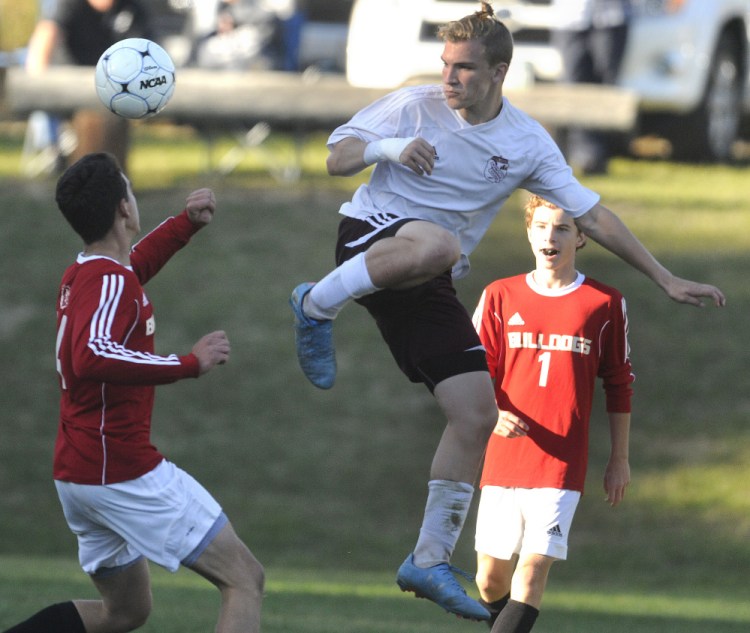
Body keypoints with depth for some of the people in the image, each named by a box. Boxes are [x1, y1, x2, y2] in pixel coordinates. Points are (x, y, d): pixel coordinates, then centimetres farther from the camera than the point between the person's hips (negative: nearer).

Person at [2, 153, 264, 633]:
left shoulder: (86, 275, 12)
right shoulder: (110, 282, -17)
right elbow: (92, 357, -36)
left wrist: (186, 223, 26)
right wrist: (189, 365, -32)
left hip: (77, 475, 10)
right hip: (124, 474, -10)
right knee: (245, 580, -6)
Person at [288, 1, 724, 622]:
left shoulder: (528, 143, 3)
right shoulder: (413, 106, -4)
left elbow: (591, 214, 7)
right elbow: (336, 157, -2)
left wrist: (666, 278, 4)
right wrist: (386, 149, -24)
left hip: (429, 289, 5)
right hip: (371, 235, -5)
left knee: (477, 415, -6)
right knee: (436, 244, -42)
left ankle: (430, 561, 4)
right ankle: (317, 305, -19)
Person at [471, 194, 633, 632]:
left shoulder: (605, 304, 3)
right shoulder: (500, 296, 7)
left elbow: (620, 386, 9)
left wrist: (620, 459, 10)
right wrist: (494, 415, -11)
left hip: (561, 465, -2)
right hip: (502, 460, 3)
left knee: (533, 571, -14)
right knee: (491, 578, 4)